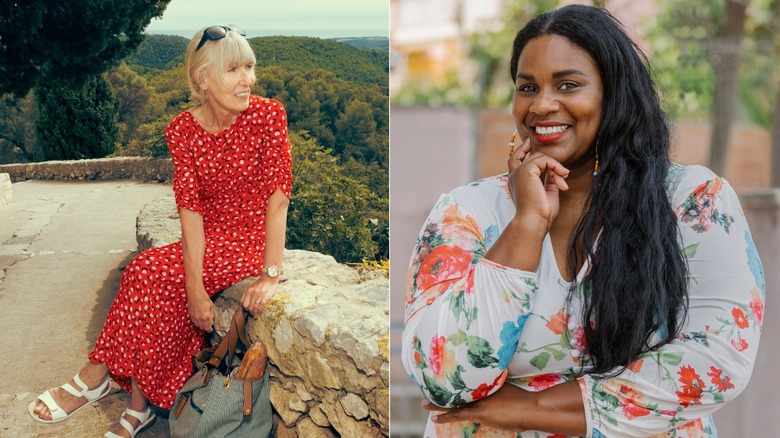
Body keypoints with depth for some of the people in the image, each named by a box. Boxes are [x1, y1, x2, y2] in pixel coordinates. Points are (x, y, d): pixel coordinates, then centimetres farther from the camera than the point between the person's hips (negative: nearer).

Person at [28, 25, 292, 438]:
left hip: (251, 240, -3)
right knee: (150, 274, -23)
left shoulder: (267, 115, -16)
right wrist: (195, 288, -24)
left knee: (151, 273, -22)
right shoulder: (182, 130, -7)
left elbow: (277, 198, -18)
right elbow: (190, 207, -14)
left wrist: (271, 275, -25)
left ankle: (97, 375, -4)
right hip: (209, 237, 4)